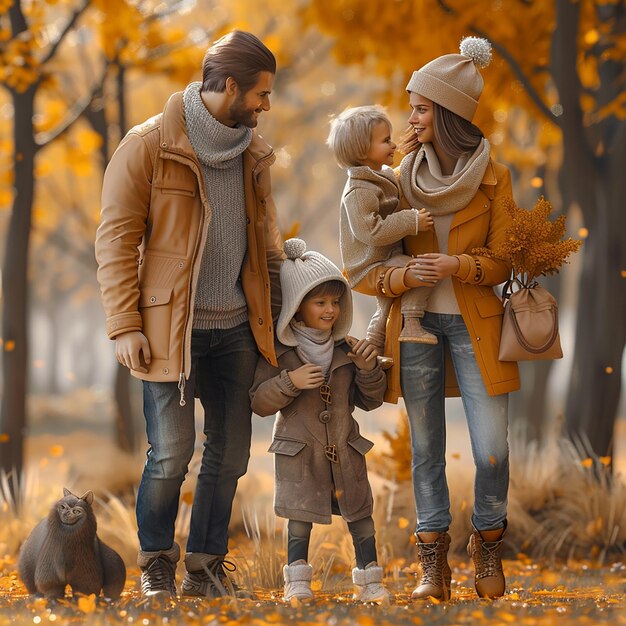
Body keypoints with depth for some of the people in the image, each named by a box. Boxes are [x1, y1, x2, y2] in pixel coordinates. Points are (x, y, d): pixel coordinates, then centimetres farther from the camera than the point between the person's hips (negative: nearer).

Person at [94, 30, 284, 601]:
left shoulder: (253, 152, 11)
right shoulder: (149, 146, -8)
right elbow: (117, 238, -7)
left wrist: (277, 312, 13)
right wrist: (125, 326, -13)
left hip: (236, 329, 6)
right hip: (171, 328, -6)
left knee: (230, 454, 7)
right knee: (172, 452, -6)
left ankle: (206, 567, 21)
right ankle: (156, 563, 17)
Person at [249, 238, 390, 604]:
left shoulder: (347, 350, 3)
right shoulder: (280, 352, -8)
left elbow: (370, 401, 8)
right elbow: (260, 402, -8)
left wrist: (368, 369, -10)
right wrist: (289, 382, -24)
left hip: (345, 448, 3)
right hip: (298, 450, -3)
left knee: (359, 512, 5)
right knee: (301, 514, -1)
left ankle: (370, 580, 14)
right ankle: (297, 581, 9)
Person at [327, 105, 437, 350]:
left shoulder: (384, 176, 10)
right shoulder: (359, 191, -24)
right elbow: (371, 231, -32)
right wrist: (411, 221, -30)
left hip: (385, 261, 10)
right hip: (371, 266, -10)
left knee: (386, 311, 24)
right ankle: (411, 324, -22)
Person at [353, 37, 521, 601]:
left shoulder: (493, 178, -2)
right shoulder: (403, 176, 3)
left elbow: (503, 262, -2)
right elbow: (371, 267, 2)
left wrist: (458, 266, -20)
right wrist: (407, 275, -19)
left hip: (475, 325, -2)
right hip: (417, 323, 2)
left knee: (491, 451, -6)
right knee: (426, 448, 4)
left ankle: (488, 544, 17)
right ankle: (433, 562, 13)